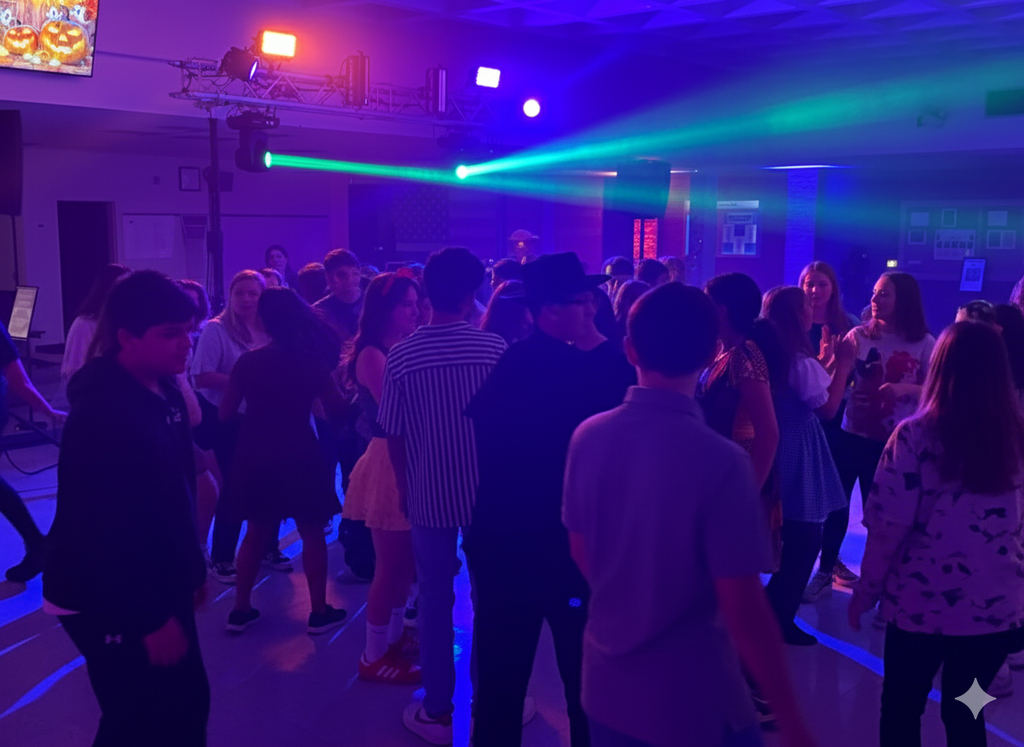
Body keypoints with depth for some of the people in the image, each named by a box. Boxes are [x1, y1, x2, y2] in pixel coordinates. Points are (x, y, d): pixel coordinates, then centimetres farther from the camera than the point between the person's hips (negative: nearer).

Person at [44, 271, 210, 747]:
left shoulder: (164, 390, 3)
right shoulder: (101, 414, -25)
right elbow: (106, 529, -27)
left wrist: (192, 568, 16)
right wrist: (151, 618, -23)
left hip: (159, 587, 8)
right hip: (108, 606, -8)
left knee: (187, 704, 17)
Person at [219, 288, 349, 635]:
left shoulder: (247, 361, -3)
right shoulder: (311, 362, -9)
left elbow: (225, 413, 3)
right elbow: (337, 411, -2)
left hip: (255, 457, 3)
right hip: (298, 455, -3)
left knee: (257, 532, 19)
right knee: (312, 533, 11)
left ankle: (241, 609, 24)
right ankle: (319, 611, 16)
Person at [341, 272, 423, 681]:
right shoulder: (371, 354, -14)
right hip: (388, 463, -8)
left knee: (405, 560, 17)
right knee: (391, 563, 1)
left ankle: (395, 636, 33)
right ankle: (374, 656, 15)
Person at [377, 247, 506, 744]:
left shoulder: (400, 357, -8)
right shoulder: (493, 347, -10)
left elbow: (394, 435, -2)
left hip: (427, 496, 0)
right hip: (485, 492, 0)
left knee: (434, 600, 12)